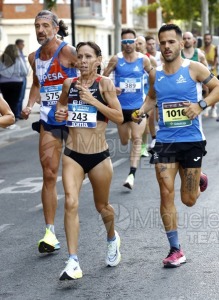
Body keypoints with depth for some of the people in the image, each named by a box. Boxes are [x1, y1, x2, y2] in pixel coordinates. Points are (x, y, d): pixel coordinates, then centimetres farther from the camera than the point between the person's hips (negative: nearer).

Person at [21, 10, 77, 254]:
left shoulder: (67, 51, -12)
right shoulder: (34, 57, 9)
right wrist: (29, 106, 10)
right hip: (48, 119, 5)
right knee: (49, 175, 1)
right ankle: (50, 232, 3)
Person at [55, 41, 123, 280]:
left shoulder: (104, 83, -6)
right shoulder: (69, 83, 5)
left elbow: (119, 118, -11)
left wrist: (93, 100, -18)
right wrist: (60, 113, 4)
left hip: (98, 155, -2)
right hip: (72, 154, 2)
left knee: (102, 206, 15)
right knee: (70, 202, -16)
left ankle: (112, 238, 48)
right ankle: (73, 262, -17)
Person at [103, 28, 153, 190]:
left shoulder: (143, 59, -4)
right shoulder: (116, 59, -4)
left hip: (138, 105, -1)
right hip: (121, 106, 1)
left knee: (137, 139, -14)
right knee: (124, 141, 15)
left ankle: (132, 173, -15)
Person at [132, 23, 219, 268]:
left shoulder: (194, 69, -6)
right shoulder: (155, 75, 5)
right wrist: (141, 111, 4)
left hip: (192, 140, -2)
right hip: (165, 141, 3)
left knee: (188, 200, 6)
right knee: (166, 194, -7)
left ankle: (198, 182, 44)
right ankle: (175, 249, 2)